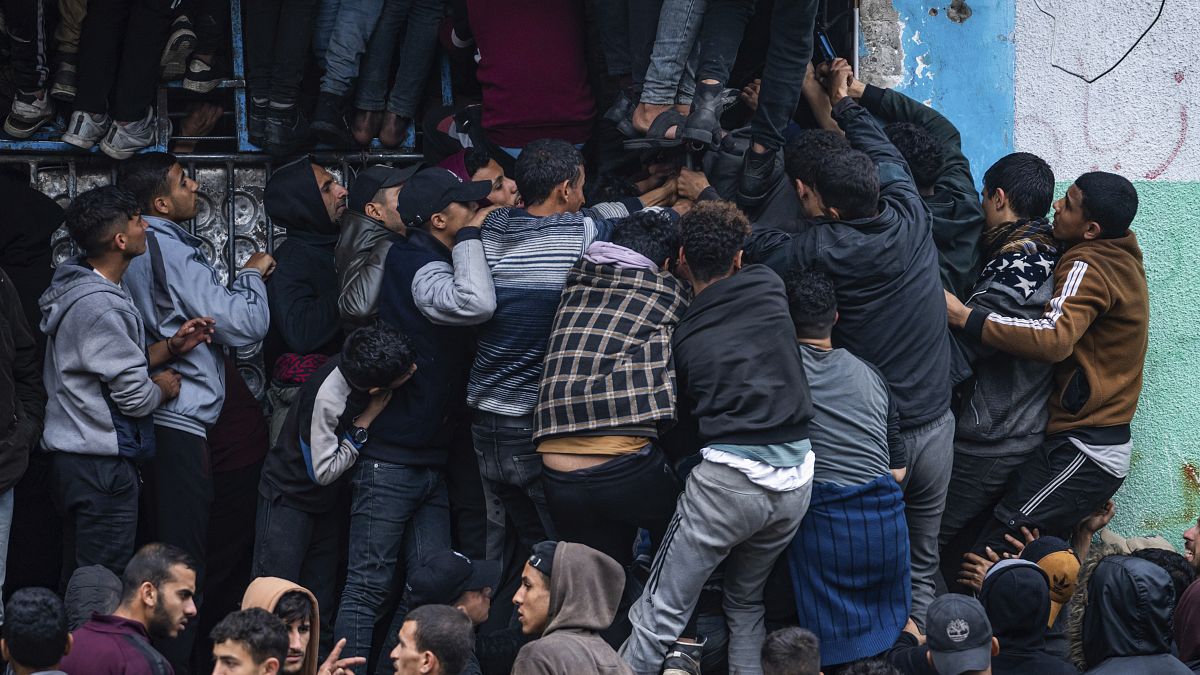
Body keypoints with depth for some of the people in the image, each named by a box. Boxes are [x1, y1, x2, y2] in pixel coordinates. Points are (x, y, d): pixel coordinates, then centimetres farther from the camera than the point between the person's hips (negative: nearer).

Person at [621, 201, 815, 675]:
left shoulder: (682, 336, 7)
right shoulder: (769, 289, 8)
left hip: (728, 480, -4)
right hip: (795, 479, 4)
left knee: (662, 611, -4)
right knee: (747, 604, 21)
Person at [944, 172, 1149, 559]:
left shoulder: (1088, 267, -15)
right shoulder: (1121, 255, 15)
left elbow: (1054, 338, -31)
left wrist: (965, 317, -29)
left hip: (1083, 452, -10)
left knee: (989, 558, -16)